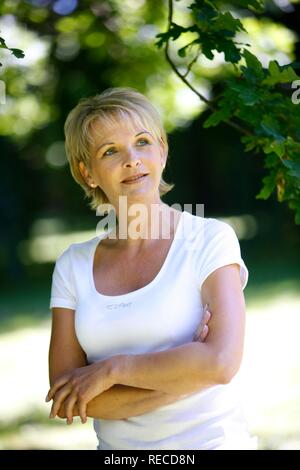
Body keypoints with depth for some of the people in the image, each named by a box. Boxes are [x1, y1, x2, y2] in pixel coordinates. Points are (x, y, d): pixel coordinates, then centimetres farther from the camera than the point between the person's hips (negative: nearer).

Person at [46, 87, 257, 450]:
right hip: (116, 445, 3)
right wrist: (180, 376, -16)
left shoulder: (210, 239, -7)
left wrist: (109, 369, -13)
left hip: (210, 439, -3)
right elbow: (64, 398, -6)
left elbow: (221, 361, -20)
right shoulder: (73, 266, 2)